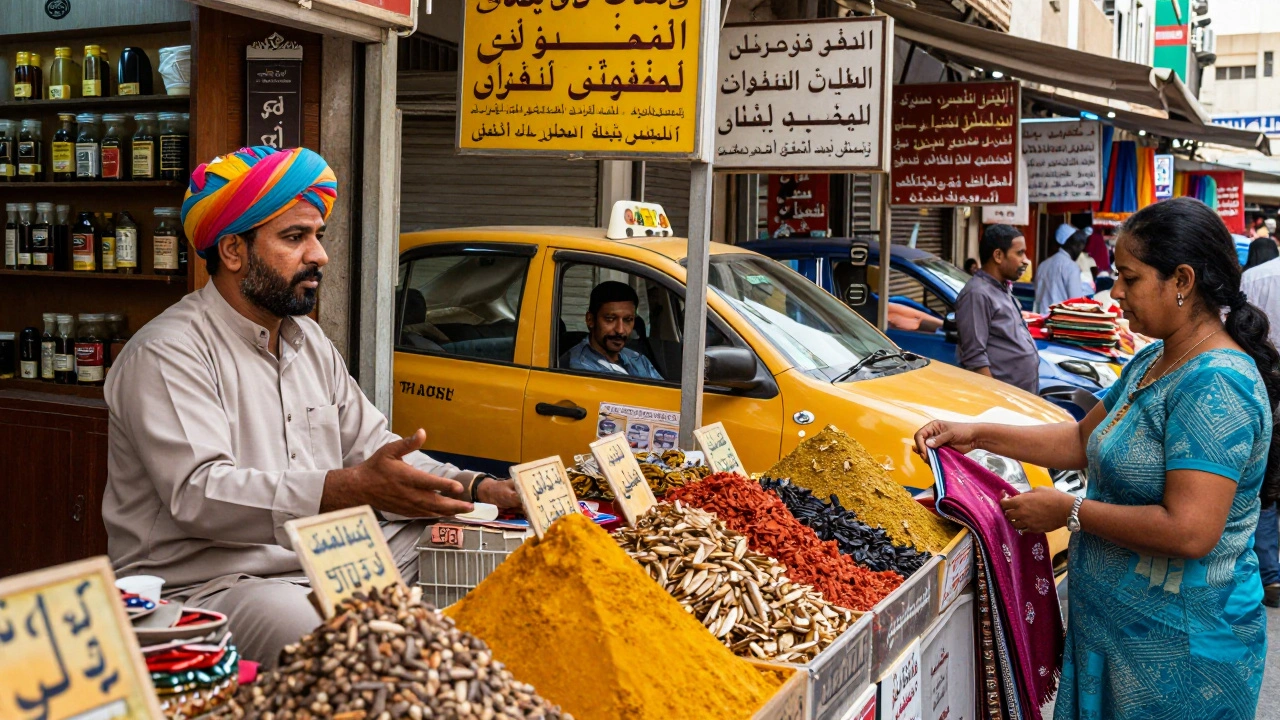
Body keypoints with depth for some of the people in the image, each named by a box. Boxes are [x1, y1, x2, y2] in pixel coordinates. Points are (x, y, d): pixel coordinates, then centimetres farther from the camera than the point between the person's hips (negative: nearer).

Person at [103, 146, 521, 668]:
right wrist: (355, 487, -36)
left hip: (327, 565, 9)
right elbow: (199, 494, -25)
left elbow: (371, 447, 18)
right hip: (208, 584, -9)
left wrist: (479, 489, 0)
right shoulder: (168, 353, -12)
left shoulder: (309, 341, 16)